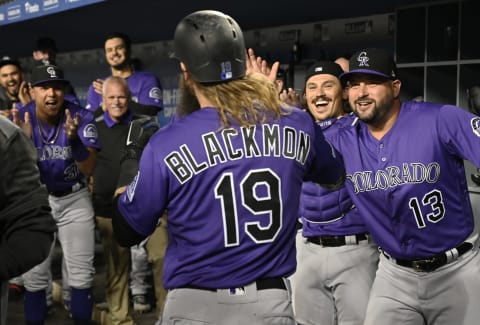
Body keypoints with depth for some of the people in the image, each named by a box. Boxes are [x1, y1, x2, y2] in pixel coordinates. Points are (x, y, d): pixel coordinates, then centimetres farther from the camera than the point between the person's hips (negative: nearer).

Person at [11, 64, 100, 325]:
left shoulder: (81, 117, -14)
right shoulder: (21, 119, -13)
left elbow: (89, 169, -21)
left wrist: (73, 138, -38)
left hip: (74, 199, 0)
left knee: (82, 273, 4)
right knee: (34, 274, 3)